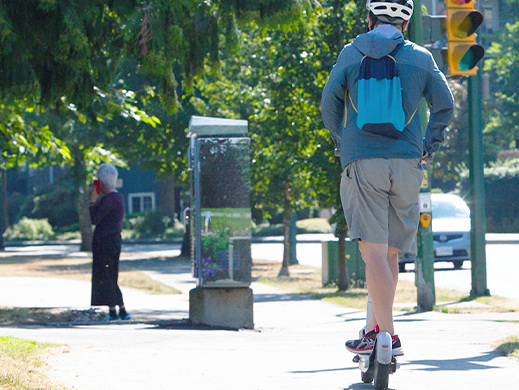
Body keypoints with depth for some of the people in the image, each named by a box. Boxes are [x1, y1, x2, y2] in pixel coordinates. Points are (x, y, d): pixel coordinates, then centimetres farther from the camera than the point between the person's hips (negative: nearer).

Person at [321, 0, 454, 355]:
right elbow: (445, 106, 9)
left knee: (374, 251, -8)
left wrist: (343, 143, 21)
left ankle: (387, 336, -17)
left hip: (363, 163, -2)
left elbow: (330, 102, 7)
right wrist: (428, 148, 20)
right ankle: (376, 325, 20)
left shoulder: (352, 53, 7)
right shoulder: (421, 58, 9)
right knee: (390, 252, 14)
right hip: (407, 164, 2)